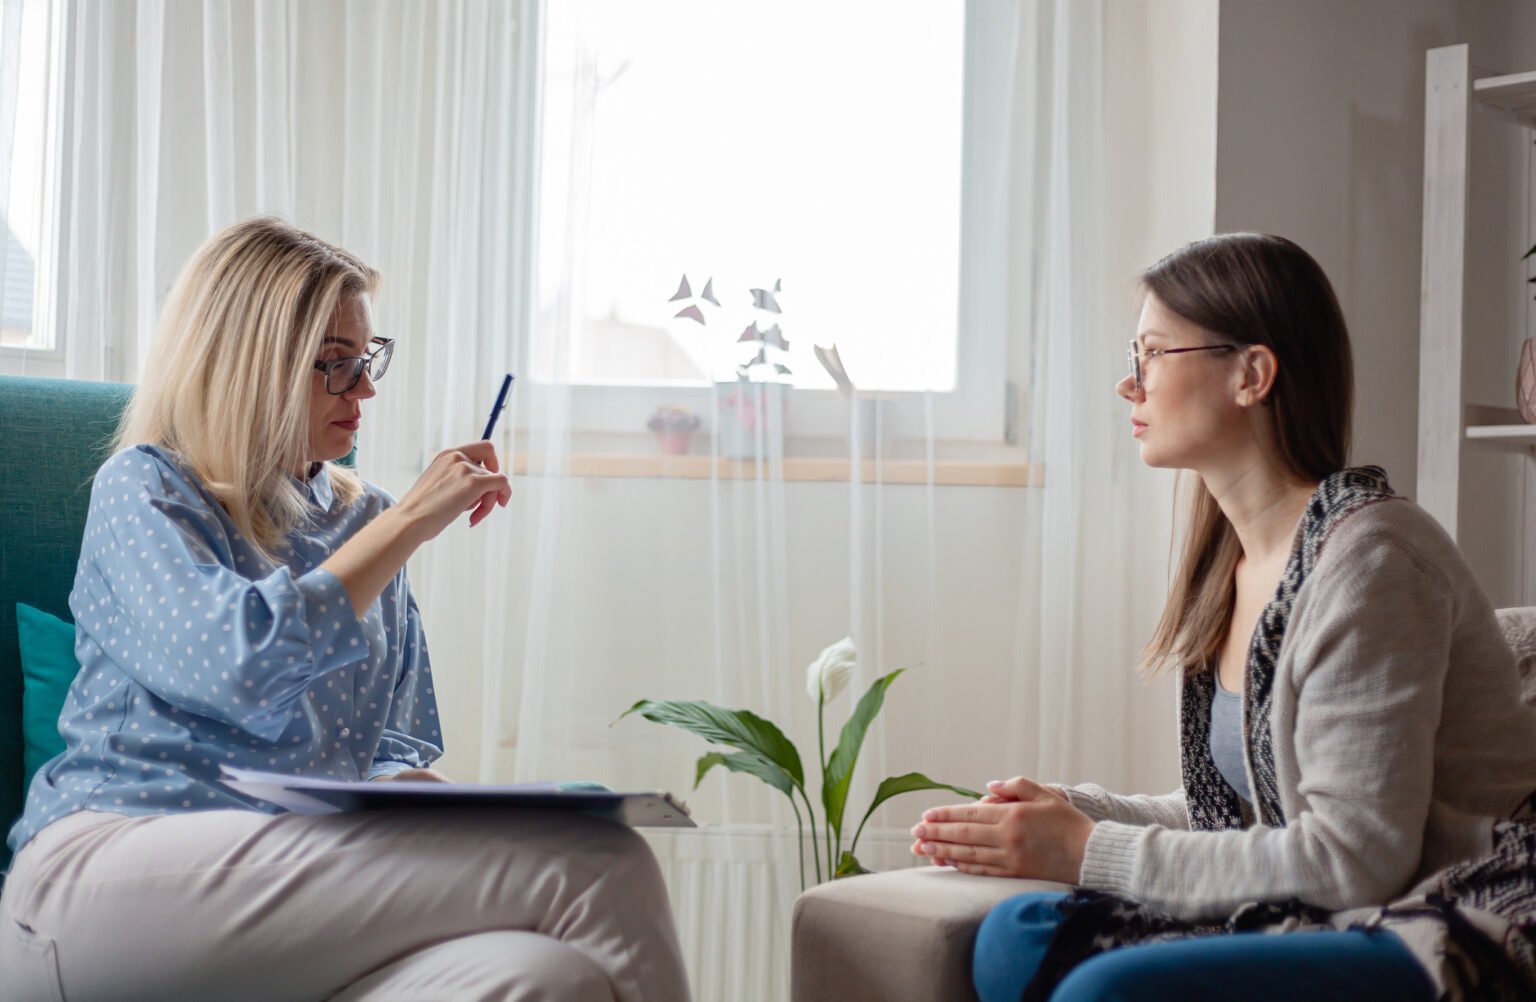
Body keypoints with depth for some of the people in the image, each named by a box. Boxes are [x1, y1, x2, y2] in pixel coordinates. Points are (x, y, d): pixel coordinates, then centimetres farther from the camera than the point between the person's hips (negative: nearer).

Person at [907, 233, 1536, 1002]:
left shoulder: (1368, 557, -16)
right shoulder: (1229, 561, 12)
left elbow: (1354, 859, -20)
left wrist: (1091, 851, -15)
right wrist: (1071, 813, 2)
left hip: (1466, 940, -8)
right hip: (1333, 926, 8)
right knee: (1019, 936, -11)